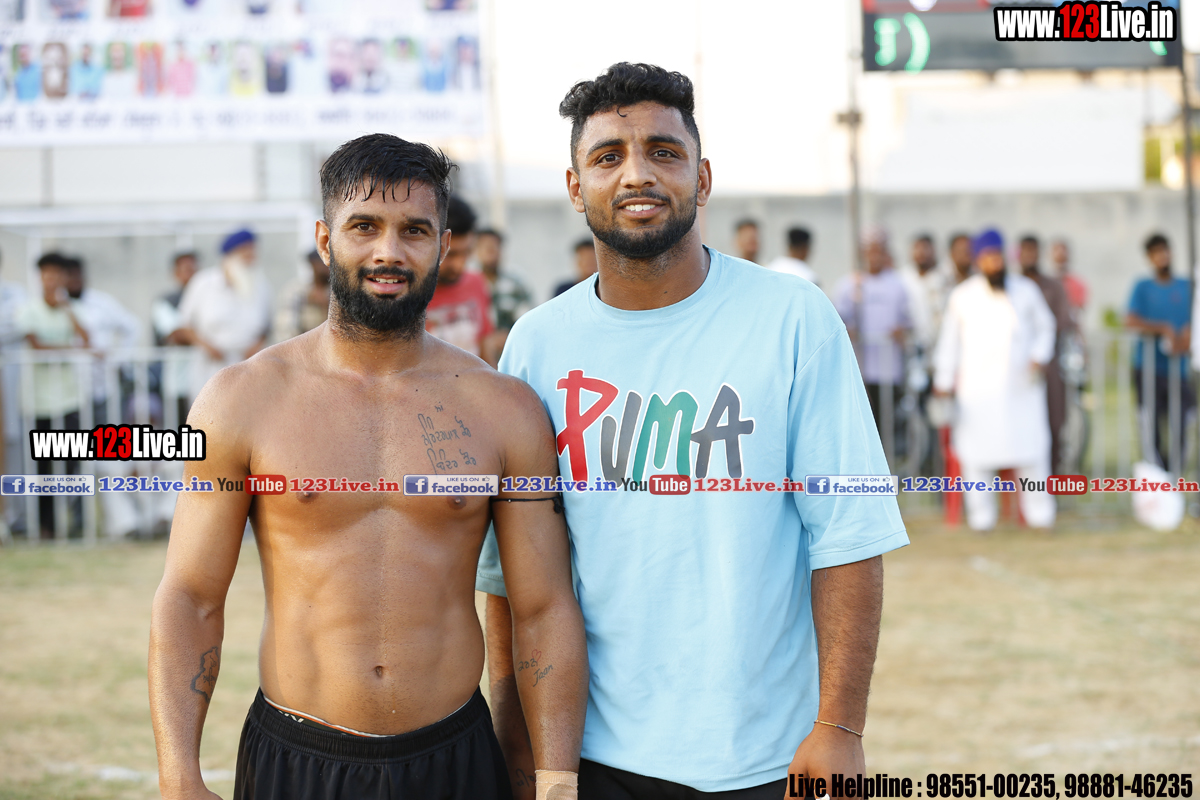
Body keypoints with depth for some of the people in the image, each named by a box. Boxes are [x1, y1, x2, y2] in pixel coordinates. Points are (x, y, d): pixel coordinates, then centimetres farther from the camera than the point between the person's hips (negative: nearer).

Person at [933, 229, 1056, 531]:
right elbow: (949, 340, 11)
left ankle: (1039, 514, 2)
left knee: (1031, 447, -5)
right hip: (977, 388, -1)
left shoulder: (1026, 290, 10)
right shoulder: (962, 296, 8)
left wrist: (1039, 357, -1)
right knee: (977, 450, -4)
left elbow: (1045, 326, 17)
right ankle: (981, 515, 4)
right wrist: (944, 381, 9)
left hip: (1022, 384, 1)